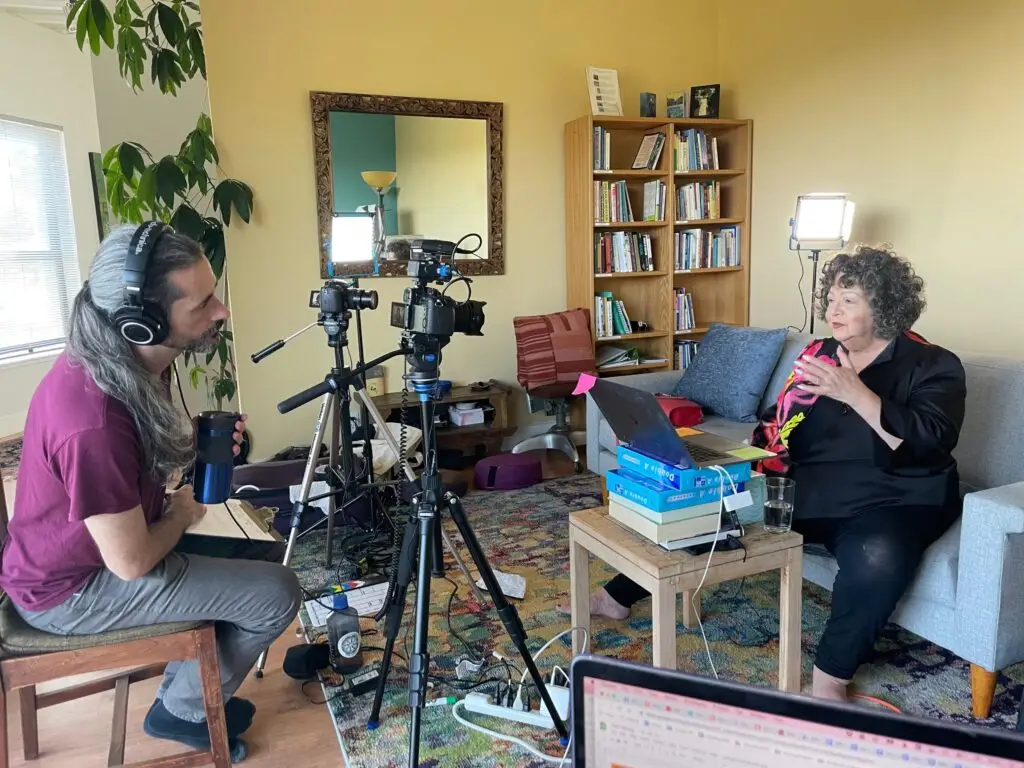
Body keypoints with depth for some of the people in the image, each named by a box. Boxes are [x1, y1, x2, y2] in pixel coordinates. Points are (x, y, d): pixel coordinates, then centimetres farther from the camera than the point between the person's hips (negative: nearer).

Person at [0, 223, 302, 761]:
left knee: (265, 559, 11)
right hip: (70, 588, -9)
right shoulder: (94, 422, -36)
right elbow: (132, 563, -28)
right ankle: (184, 712, 15)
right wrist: (183, 512, -8)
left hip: (105, 545, 9)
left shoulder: (129, 362, -7)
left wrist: (203, 443, -7)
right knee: (276, 594, -11)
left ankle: (187, 689, 27)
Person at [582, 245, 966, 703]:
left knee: (876, 555, -39)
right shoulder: (819, 354, 7)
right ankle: (618, 596, 11)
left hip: (892, 501, -5)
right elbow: (780, 429, 9)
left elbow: (930, 442, -23)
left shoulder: (934, 366, -6)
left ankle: (829, 678, -18)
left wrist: (854, 393, -32)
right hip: (810, 492, 5)